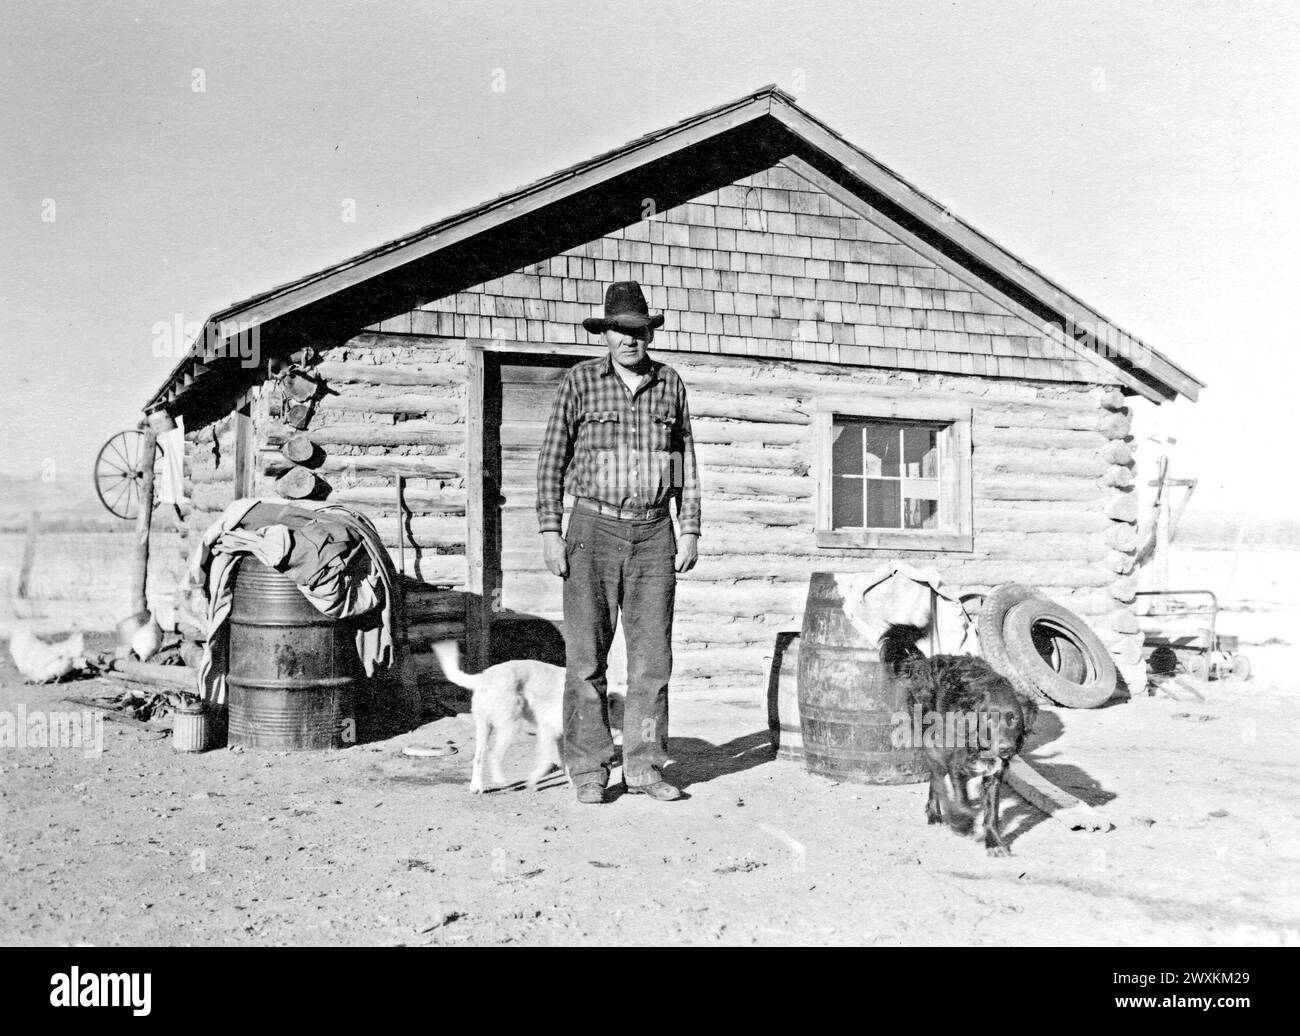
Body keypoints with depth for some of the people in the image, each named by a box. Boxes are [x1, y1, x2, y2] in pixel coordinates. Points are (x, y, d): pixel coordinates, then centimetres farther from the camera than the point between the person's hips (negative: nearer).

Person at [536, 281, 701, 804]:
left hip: (654, 535, 2)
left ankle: (644, 766, 12)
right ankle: (589, 770, 6)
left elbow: (686, 459, 14)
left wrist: (690, 530, 8)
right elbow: (552, 457, 2)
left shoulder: (670, 383, 9)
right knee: (586, 656, -2)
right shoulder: (580, 380, 1)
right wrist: (549, 529, -5)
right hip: (594, 529, -2)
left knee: (652, 655, 2)